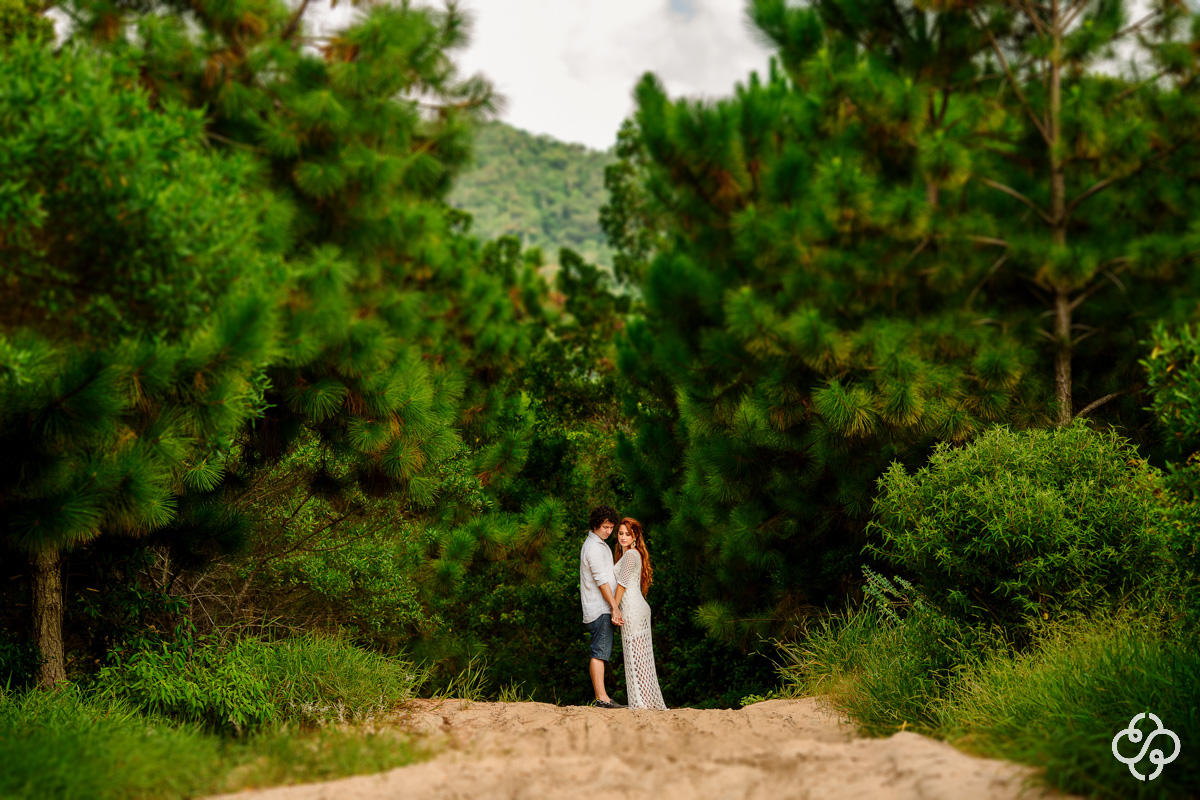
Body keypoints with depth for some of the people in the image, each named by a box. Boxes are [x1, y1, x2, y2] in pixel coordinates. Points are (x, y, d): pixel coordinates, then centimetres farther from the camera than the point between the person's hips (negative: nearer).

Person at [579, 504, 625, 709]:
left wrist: (613, 607, 23)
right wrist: (615, 607, -17)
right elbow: (601, 581, -17)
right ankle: (601, 697, -16)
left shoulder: (599, 545, 21)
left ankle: (600, 696, 7)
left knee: (602, 652, 7)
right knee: (600, 652, -12)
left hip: (602, 609, 10)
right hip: (599, 609, -10)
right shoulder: (593, 547, -12)